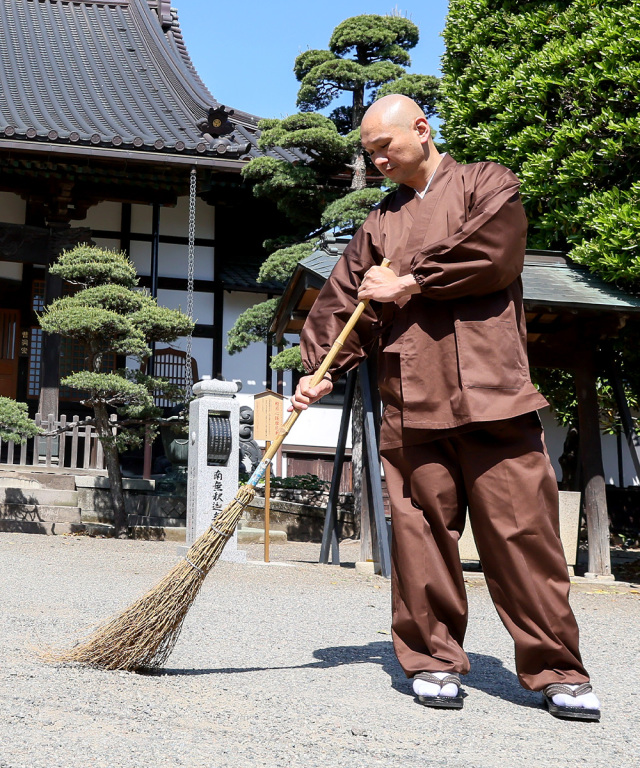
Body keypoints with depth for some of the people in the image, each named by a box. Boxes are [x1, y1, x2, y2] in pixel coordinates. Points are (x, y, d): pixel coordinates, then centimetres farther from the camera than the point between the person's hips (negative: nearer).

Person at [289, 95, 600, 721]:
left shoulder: (488, 183, 11)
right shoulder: (378, 223, 22)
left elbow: (495, 254, -8)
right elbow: (343, 300, 16)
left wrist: (410, 281, -2)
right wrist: (321, 369, 2)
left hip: (489, 393, -3)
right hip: (409, 403, 4)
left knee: (522, 529, -4)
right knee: (421, 532, 0)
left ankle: (556, 671, 5)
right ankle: (433, 661, 13)